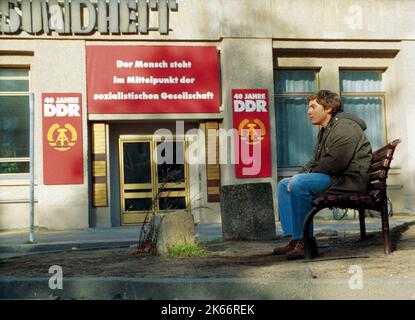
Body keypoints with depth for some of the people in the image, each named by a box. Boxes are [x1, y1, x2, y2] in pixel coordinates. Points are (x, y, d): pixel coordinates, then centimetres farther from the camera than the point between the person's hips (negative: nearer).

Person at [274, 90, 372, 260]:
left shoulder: (344, 127, -13)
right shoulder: (325, 131, 21)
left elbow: (334, 163, -24)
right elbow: (315, 161, 23)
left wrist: (300, 178, -15)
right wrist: (298, 176, 3)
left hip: (350, 180, -11)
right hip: (334, 179, 11)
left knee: (299, 184, -28)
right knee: (284, 184, 8)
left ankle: (305, 241, -23)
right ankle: (294, 239, 0)